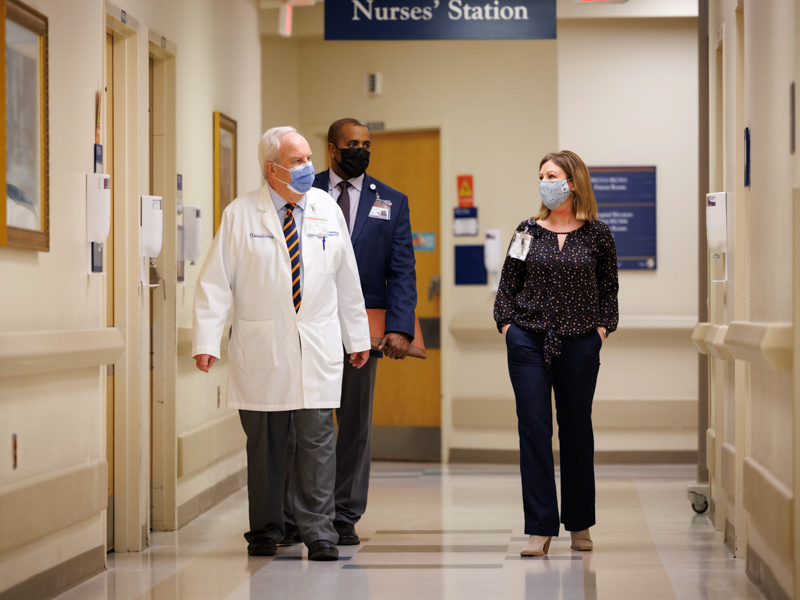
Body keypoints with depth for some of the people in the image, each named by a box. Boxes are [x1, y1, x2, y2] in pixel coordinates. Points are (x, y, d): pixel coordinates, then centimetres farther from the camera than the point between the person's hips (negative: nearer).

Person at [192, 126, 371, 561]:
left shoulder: (328, 210, 8)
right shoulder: (240, 215, -1)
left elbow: (347, 280, 14)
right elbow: (215, 282, -2)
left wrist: (357, 337, 16)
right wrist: (206, 341, -10)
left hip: (318, 347, 2)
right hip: (262, 348, -2)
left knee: (317, 440, -3)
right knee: (264, 442, 4)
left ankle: (319, 532, 2)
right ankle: (265, 531, 15)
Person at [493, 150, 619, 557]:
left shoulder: (597, 235, 3)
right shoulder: (528, 232, 5)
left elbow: (609, 290, 9)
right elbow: (508, 284, 10)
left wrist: (602, 329, -2)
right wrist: (507, 325, -1)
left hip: (579, 344, 0)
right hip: (529, 342, 0)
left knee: (576, 431, 8)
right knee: (534, 430, -5)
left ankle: (579, 524, 21)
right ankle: (540, 528, -4)